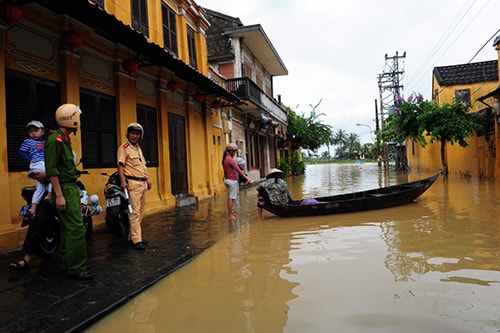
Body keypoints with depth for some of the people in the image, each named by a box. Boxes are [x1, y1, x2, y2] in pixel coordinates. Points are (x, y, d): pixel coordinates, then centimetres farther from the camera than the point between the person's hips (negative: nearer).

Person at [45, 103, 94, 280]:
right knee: (76, 229, -10)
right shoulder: (55, 140, -16)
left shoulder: (65, 139, 14)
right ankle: (77, 268, -3)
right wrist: (59, 195, -22)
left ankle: (67, 262, 25)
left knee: (68, 228, 15)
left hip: (71, 188, 10)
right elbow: (51, 170, -20)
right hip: (64, 189, -10)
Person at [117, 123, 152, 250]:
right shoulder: (124, 147, -5)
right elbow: (120, 165, -13)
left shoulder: (138, 148, 20)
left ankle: (132, 236, 20)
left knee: (140, 212, 11)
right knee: (135, 212, -10)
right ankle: (136, 240, -6)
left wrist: (148, 180, 21)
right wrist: (122, 181, -23)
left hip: (143, 183, 9)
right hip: (133, 183, -9)